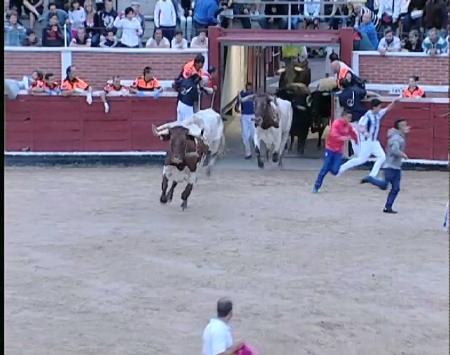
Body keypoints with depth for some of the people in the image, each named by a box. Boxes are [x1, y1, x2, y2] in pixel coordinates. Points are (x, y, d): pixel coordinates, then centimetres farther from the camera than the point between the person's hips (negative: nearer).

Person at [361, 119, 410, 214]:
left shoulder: (401, 137, 13)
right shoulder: (396, 138, -16)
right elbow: (395, 150, -29)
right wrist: (402, 154, -13)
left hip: (397, 167, 9)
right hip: (390, 166, -9)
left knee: (396, 188, 4)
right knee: (384, 185, -11)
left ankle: (388, 207, 8)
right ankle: (369, 179, 11)